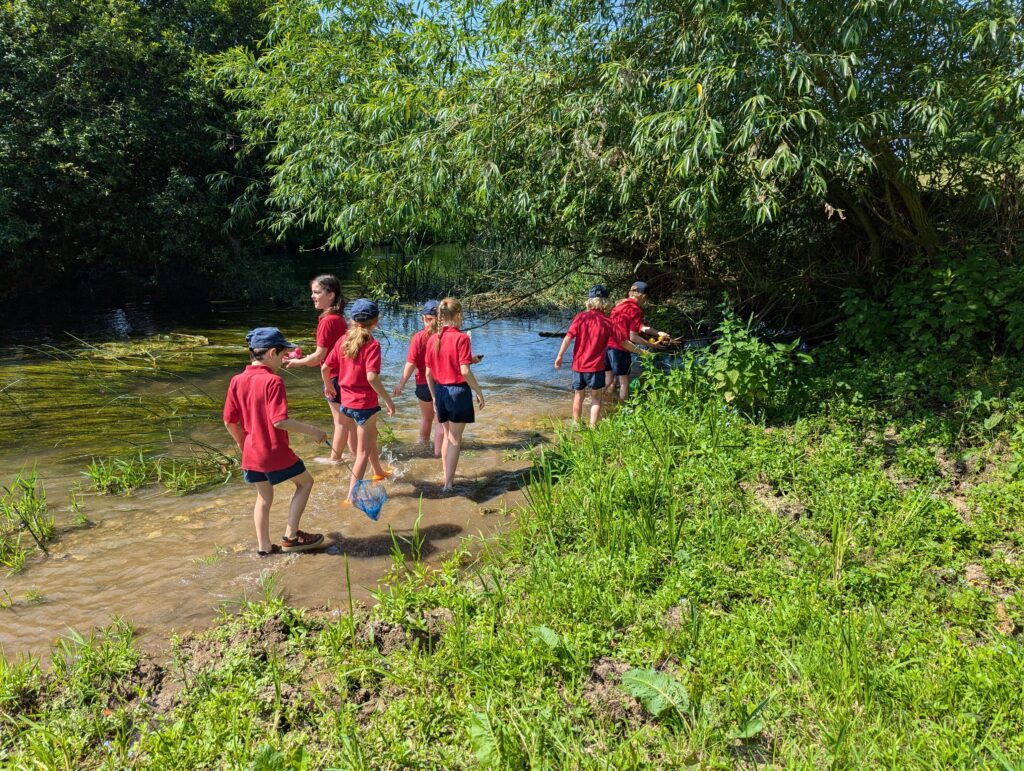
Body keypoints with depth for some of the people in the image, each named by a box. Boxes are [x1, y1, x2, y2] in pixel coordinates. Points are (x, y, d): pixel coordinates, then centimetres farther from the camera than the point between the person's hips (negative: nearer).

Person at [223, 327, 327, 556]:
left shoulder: (237, 381, 0)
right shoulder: (273, 381, -18)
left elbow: (229, 421, 4)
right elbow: (279, 421, -25)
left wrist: (243, 444, 19)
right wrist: (311, 430, -15)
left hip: (251, 454, 7)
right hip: (275, 453, -6)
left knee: (264, 497, 21)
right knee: (305, 482, 14)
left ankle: (264, 546, 27)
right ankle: (290, 536, 14)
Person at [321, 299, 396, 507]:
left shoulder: (343, 340, 1)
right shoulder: (372, 345, -17)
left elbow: (325, 368, 2)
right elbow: (371, 377, -27)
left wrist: (329, 386, 21)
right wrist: (388, 401, -19)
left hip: (347, 402, 7)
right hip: (365, 403, -7)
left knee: (371, 437, 29)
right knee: (363, 452, 3)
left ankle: (379, 472, 50)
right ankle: (352, 496, 1)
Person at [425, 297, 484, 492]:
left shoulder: (432, 339, 3)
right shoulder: (461, 338, -14)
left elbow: (428, 373, 6)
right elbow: (464, 371, -19)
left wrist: (434, 396, 17)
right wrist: (479, 392, -8)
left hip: (440, 391, 6)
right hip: (458, 390, -6)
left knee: (447, 436, 21)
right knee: (455, 440, 4)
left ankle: (448, 477, 30)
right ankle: (448, 484, 6)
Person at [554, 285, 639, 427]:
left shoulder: (581, 317, -6)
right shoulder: (607, 322, -6)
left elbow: (568, 337, -10)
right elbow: (624, 343, 1)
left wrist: (560, 356, -1)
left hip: (578, 365, 2)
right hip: (596, 367, -2)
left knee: (578, 396, 18)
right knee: (596, 399, 12)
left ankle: (576, 425, 30)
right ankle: (592, 428, 8)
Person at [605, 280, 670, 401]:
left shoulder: (620, 304, 13)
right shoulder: (635, 310, -11)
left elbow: (640, 327, 14)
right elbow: (633, 337, -13)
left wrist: (659, 333, 14)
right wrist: (651, 344, -1)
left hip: (607, 344, 8)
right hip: (620, 348, -8)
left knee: (610, 381, 19)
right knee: (624, 382, 6)